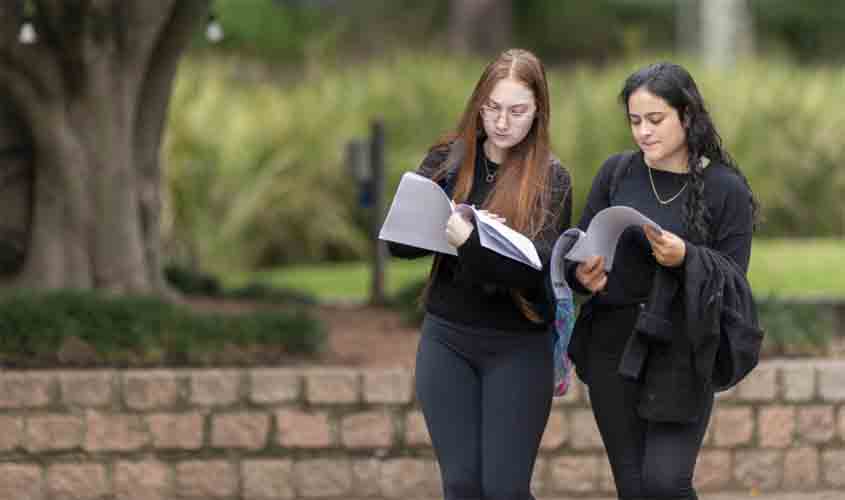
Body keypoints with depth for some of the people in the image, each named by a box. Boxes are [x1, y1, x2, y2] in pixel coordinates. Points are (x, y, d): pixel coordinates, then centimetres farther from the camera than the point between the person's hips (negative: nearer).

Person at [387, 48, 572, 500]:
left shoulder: (550, 178, -6)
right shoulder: (447, 160, 3)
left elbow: (539, 266, -18)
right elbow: (398, 241, -3)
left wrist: (469, 241, -32)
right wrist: (448, 230, -22)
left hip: (519, 347, -3)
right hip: (446, 338, 3)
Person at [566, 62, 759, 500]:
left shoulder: (726, 189, -5)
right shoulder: (617, 173, 4)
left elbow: (733, 279, -5)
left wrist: (686, 257, -24)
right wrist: (583, 274, -15)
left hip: (682, 350, -3)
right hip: (614, 345, 3)